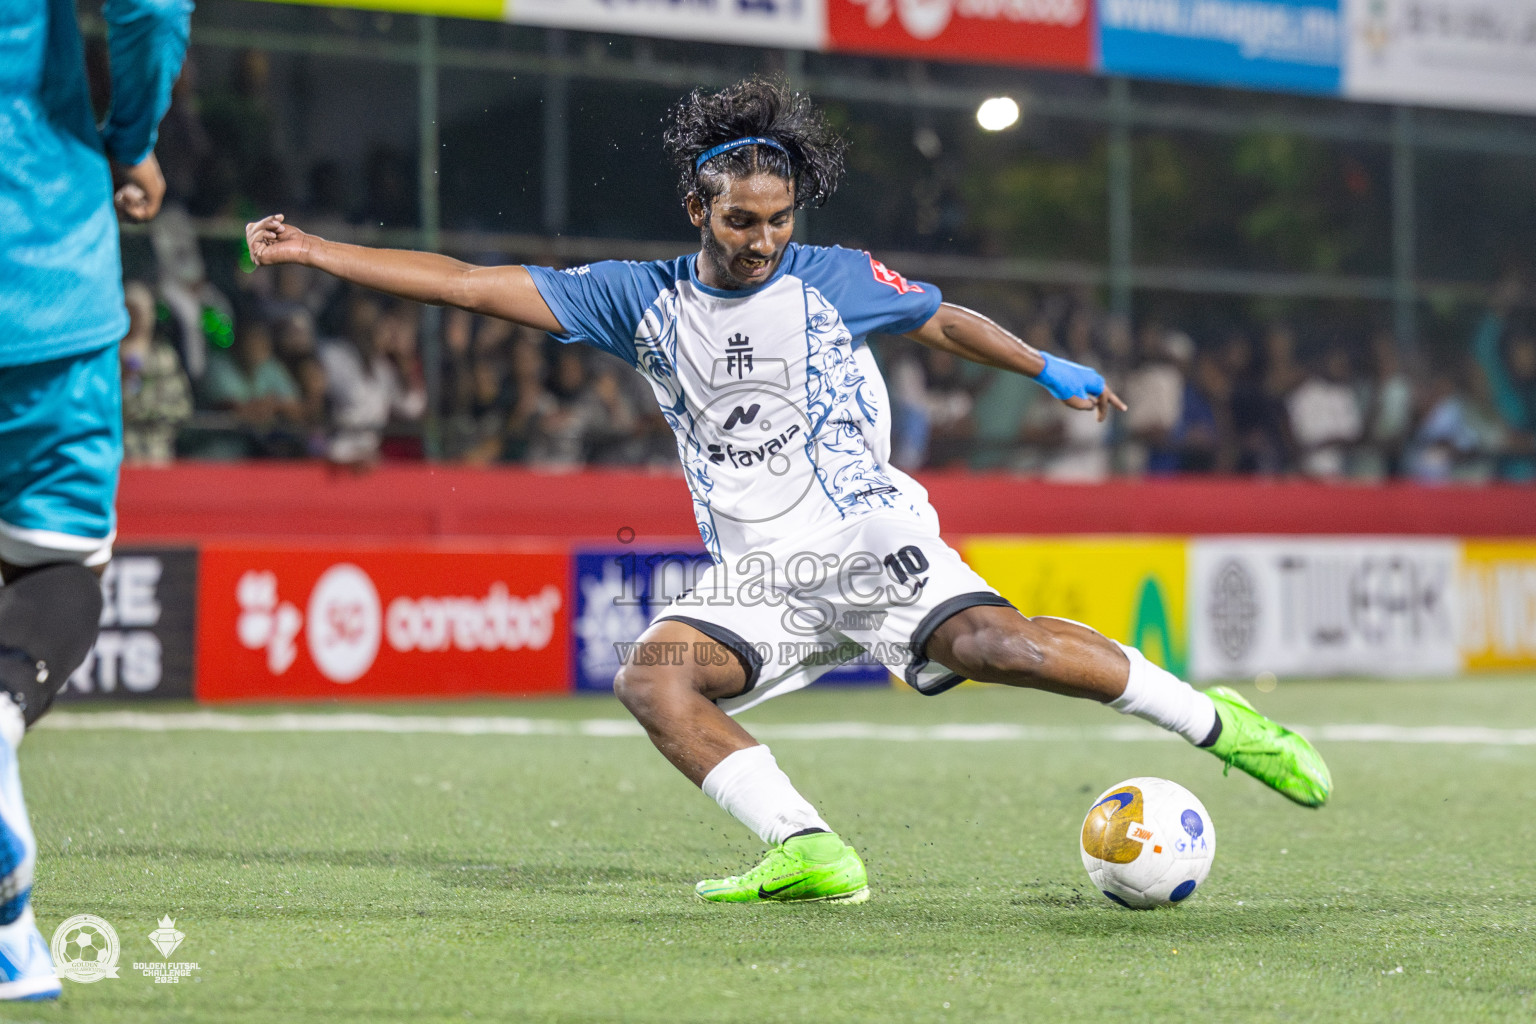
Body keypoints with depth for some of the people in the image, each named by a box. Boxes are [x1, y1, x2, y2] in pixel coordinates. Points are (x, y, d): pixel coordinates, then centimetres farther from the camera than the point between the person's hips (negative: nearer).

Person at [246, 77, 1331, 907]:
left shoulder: (834, 280, 5)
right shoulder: (642, 300, 8)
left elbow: (945, 319, 22)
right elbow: (472, 285, 7)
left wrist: (1053, 369, 20)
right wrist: (315, 252, 4)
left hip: (876, 548, -3)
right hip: (757, 580, 3)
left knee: (988, 639, -28)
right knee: (653, 675, -24)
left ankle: (1218, 722, -15)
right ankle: (811, 851, -31)